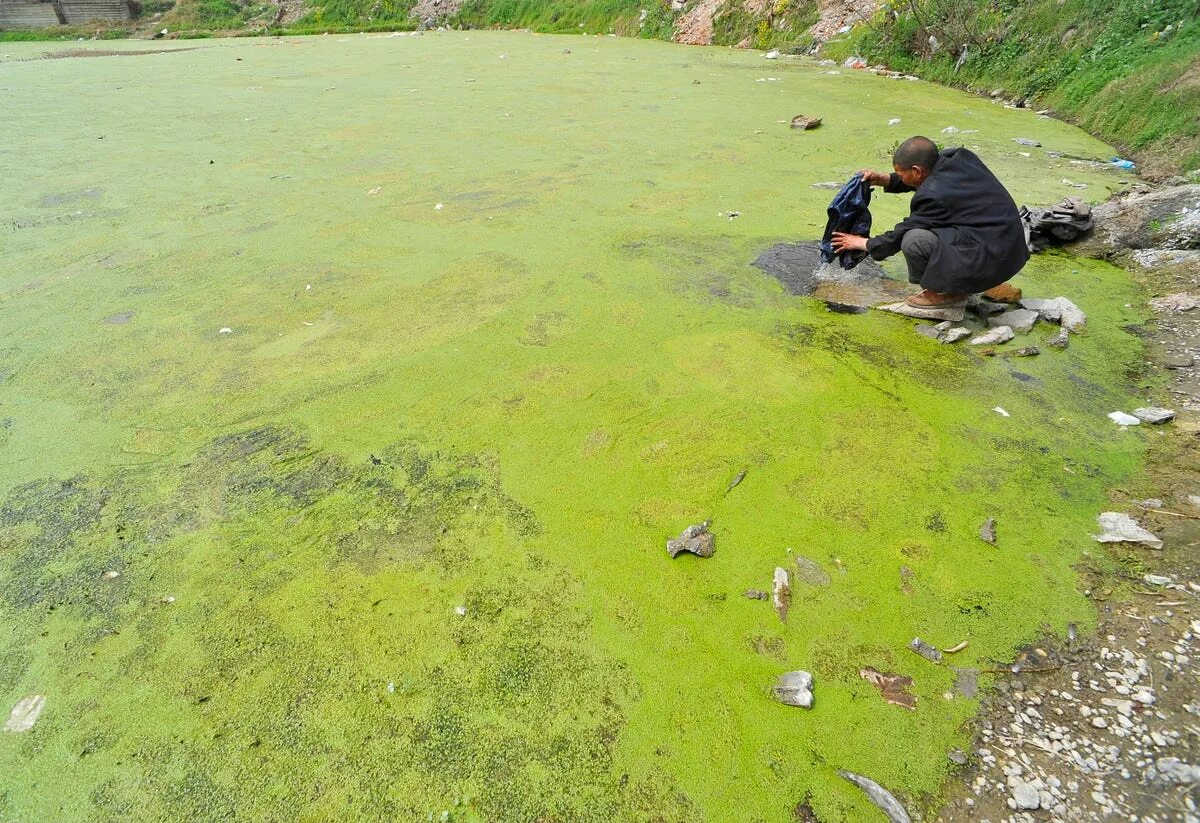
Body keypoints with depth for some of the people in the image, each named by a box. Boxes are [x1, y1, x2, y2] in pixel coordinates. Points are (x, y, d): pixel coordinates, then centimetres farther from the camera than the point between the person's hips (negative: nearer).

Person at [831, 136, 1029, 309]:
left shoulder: (934, 195, -21)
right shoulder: (960, 157, 1)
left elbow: (901, 234, -8)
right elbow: (925, 178, 21)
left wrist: (864, 243, 6)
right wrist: (885, 179, 11)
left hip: (992, 261, -9)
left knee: (913, 240, -24)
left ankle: (948, 292, 0)